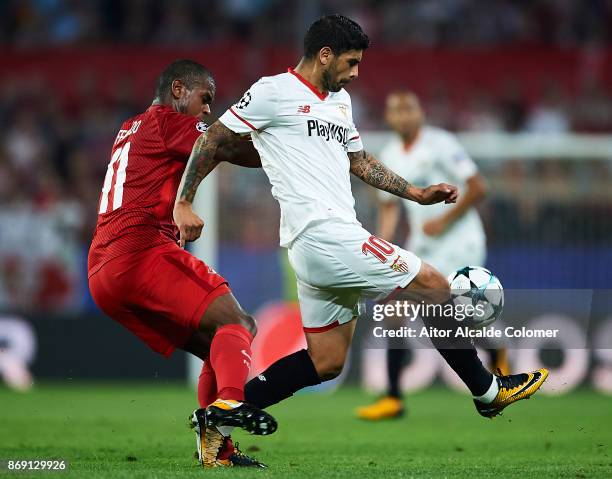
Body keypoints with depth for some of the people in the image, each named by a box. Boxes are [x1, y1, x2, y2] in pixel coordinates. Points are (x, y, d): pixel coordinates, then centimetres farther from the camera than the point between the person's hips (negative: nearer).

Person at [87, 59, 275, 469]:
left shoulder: (129, 131, 30)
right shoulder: (168, 121, 2)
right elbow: (235, 151, -5)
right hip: (141, 252, -9)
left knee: (217, 346, 10)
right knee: (234, 324, -16)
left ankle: (215, 449, -1)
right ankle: (229, 400, -43)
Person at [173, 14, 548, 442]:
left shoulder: (341, 100, 21)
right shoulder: (274, 92, -6)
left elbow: (359, 161, 31)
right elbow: (214, 138, -4)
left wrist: (416, 194, 22)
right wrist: (184, 203, -10)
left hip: (318, 246, 10)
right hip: (324, 234, -10)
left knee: (326, 363, 10)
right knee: (434, 286, -3)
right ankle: (488, 391, 11)